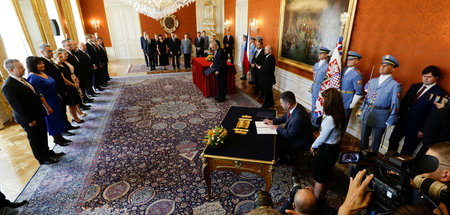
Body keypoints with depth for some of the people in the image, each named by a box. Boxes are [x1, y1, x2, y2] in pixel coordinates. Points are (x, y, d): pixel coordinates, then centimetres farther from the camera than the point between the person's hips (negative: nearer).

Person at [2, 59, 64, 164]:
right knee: (35, 139, 9)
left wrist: (43, 109, 13)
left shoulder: (22, 79, 6)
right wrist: (29, 120, -18)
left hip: (38, 114, 8)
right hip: (30, 119, -8)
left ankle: (47, 153, 39)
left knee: (42, 136, 22)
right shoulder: (8, 86, -22)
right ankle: (43, 159, 25)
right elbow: (17, 106, -22)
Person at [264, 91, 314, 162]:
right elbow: (285, 117, 9)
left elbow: (290, 134, -26)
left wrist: (277, 128, -15)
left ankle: (282, 161, 19)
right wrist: (272, 121, 0)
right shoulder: (295, 107, -11)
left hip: (300, 143, -9)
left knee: (276, 144, -11)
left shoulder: (299, 118, -39)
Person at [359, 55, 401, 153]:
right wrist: (361, 109, 13)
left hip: (380, 118, -5)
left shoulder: (395, 85, -7)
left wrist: (390, 121, -9)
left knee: (375, 143, 8)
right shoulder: (372, 81, 9)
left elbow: (395, 105, -7)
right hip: (366, 114, 5)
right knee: (363, 139, 17)